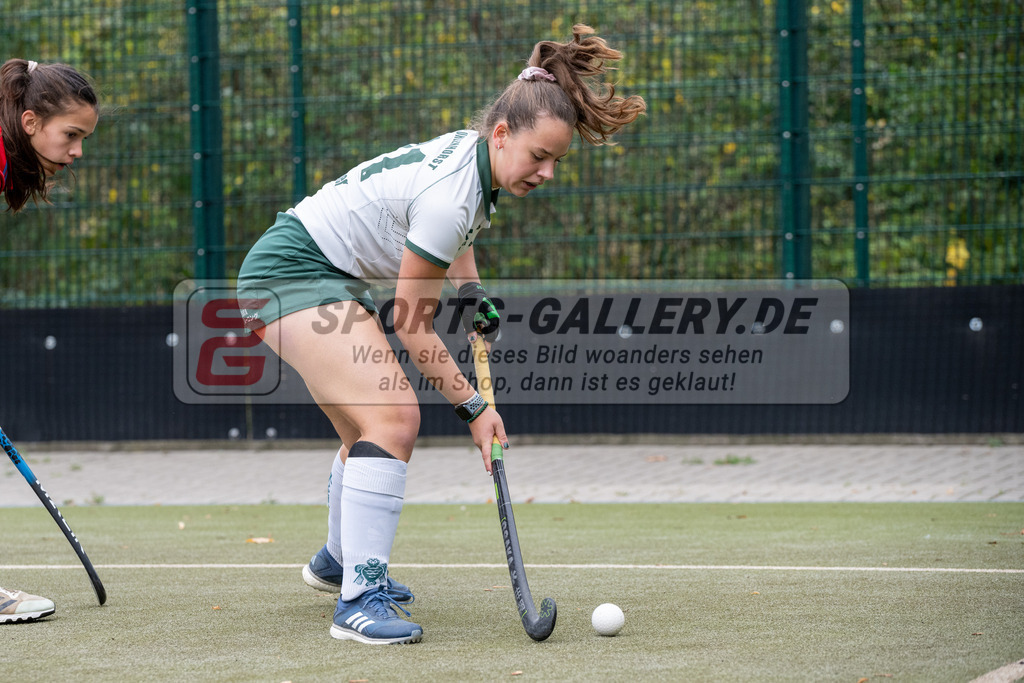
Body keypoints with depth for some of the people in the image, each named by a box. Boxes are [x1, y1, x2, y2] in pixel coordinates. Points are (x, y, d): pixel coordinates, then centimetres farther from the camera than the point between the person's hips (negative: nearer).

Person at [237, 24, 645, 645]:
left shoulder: (470, 153, 1)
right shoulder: (450, 195, -27)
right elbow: (412, 323, -20)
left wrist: (472, 294, 12)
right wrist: (472, 407, -14)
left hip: (333, 277, 11)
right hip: (293, 272, -11)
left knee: (370, 428, 23)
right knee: (393, 417, -24)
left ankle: (338, 562, 47)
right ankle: (359, 600, -28)